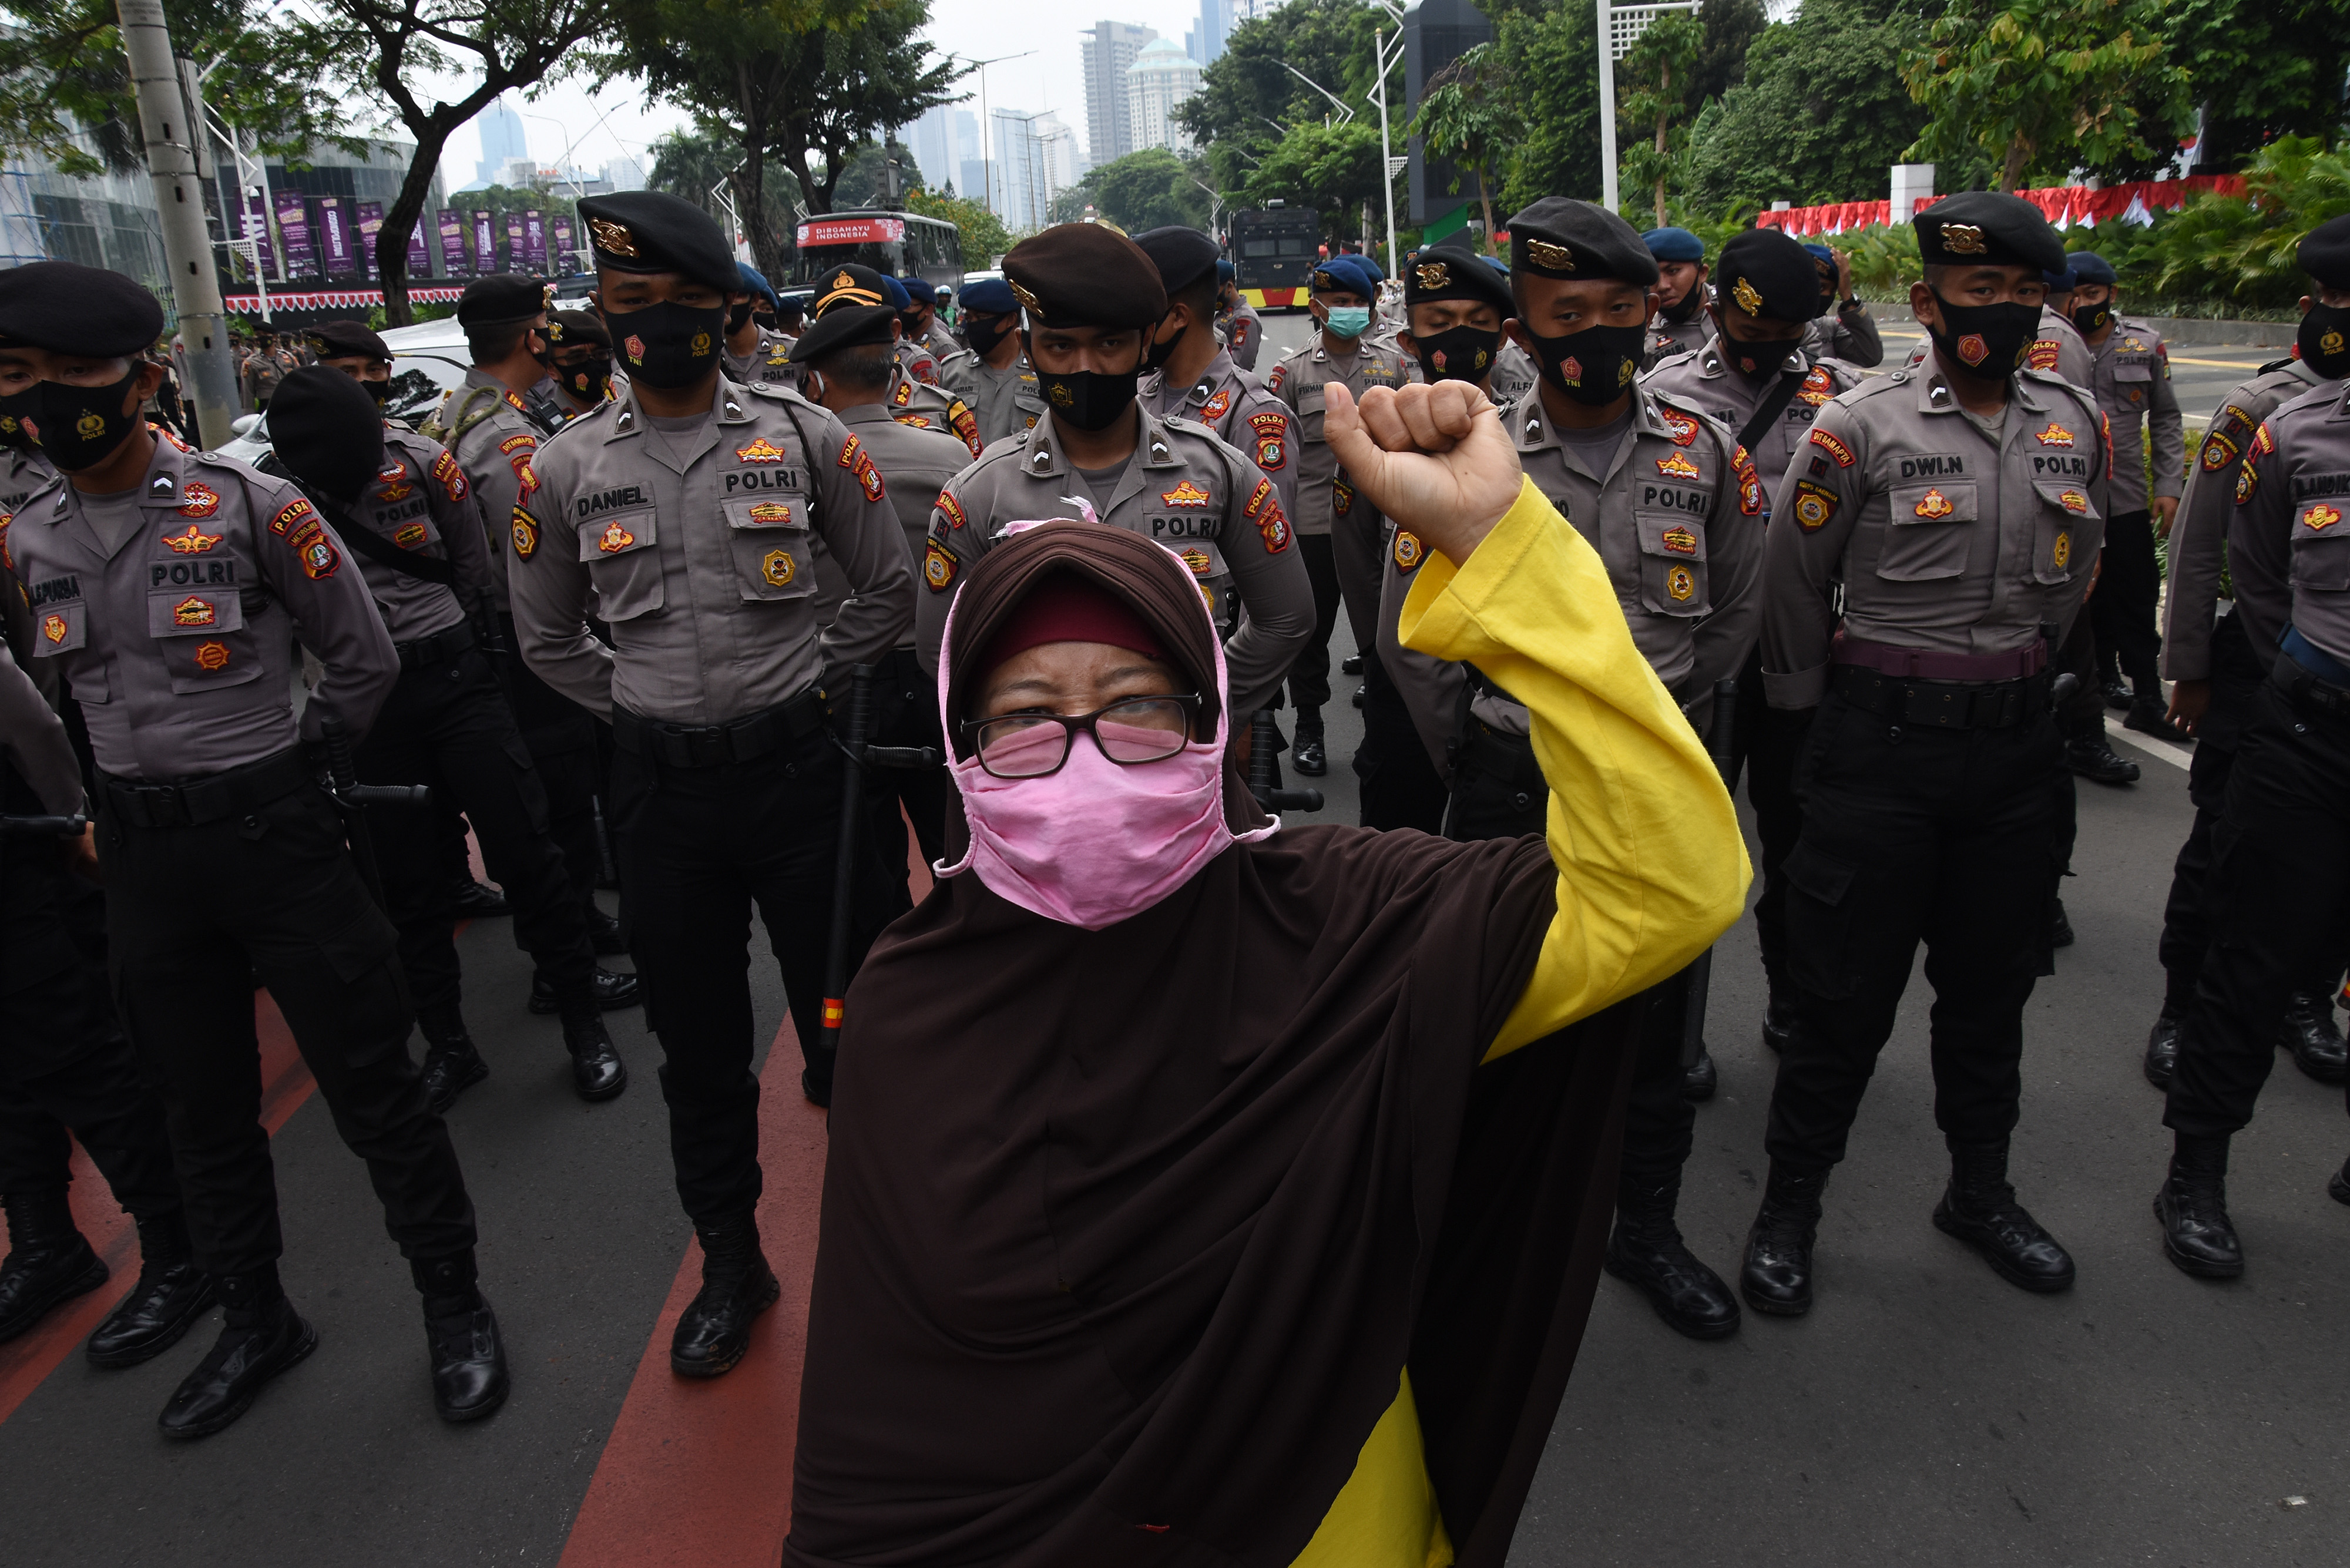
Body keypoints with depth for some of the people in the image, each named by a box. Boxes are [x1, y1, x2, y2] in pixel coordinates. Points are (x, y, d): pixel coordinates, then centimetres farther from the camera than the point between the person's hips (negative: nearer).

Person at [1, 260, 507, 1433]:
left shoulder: (251, 507, -11)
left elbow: (365, 661, -2)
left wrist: (282, 758, 6)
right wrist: (133, 796, 16)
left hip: (273, 828, -5)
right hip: (140, 847, 5)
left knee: (370, 1084, 2)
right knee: (201, 1103, 15)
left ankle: (454, 1305, 19)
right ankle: (256, 1321, 34)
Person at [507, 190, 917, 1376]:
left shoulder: (803, 436, -3)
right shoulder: (568, 468, 2)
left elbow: (886, 590, 7)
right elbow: (545, 634, 15)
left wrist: (805, 682, 2)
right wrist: (635, 706, 7)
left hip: (795, 765, -2)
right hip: (660, 786, 2)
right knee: (697, 1043, 12)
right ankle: (731, 1262, 30)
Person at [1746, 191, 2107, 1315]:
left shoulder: (2076, 426, 5)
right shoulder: (1861, 427, -10)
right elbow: (1791, 588, -1)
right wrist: (1816, 710, 7)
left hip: (2016, 744, 5)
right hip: (1881, 747, -5)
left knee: (1993, 981, 17)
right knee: (1847, 990, 2)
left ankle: (1980, 1191, 37)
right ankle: (1790, 1203, 20)